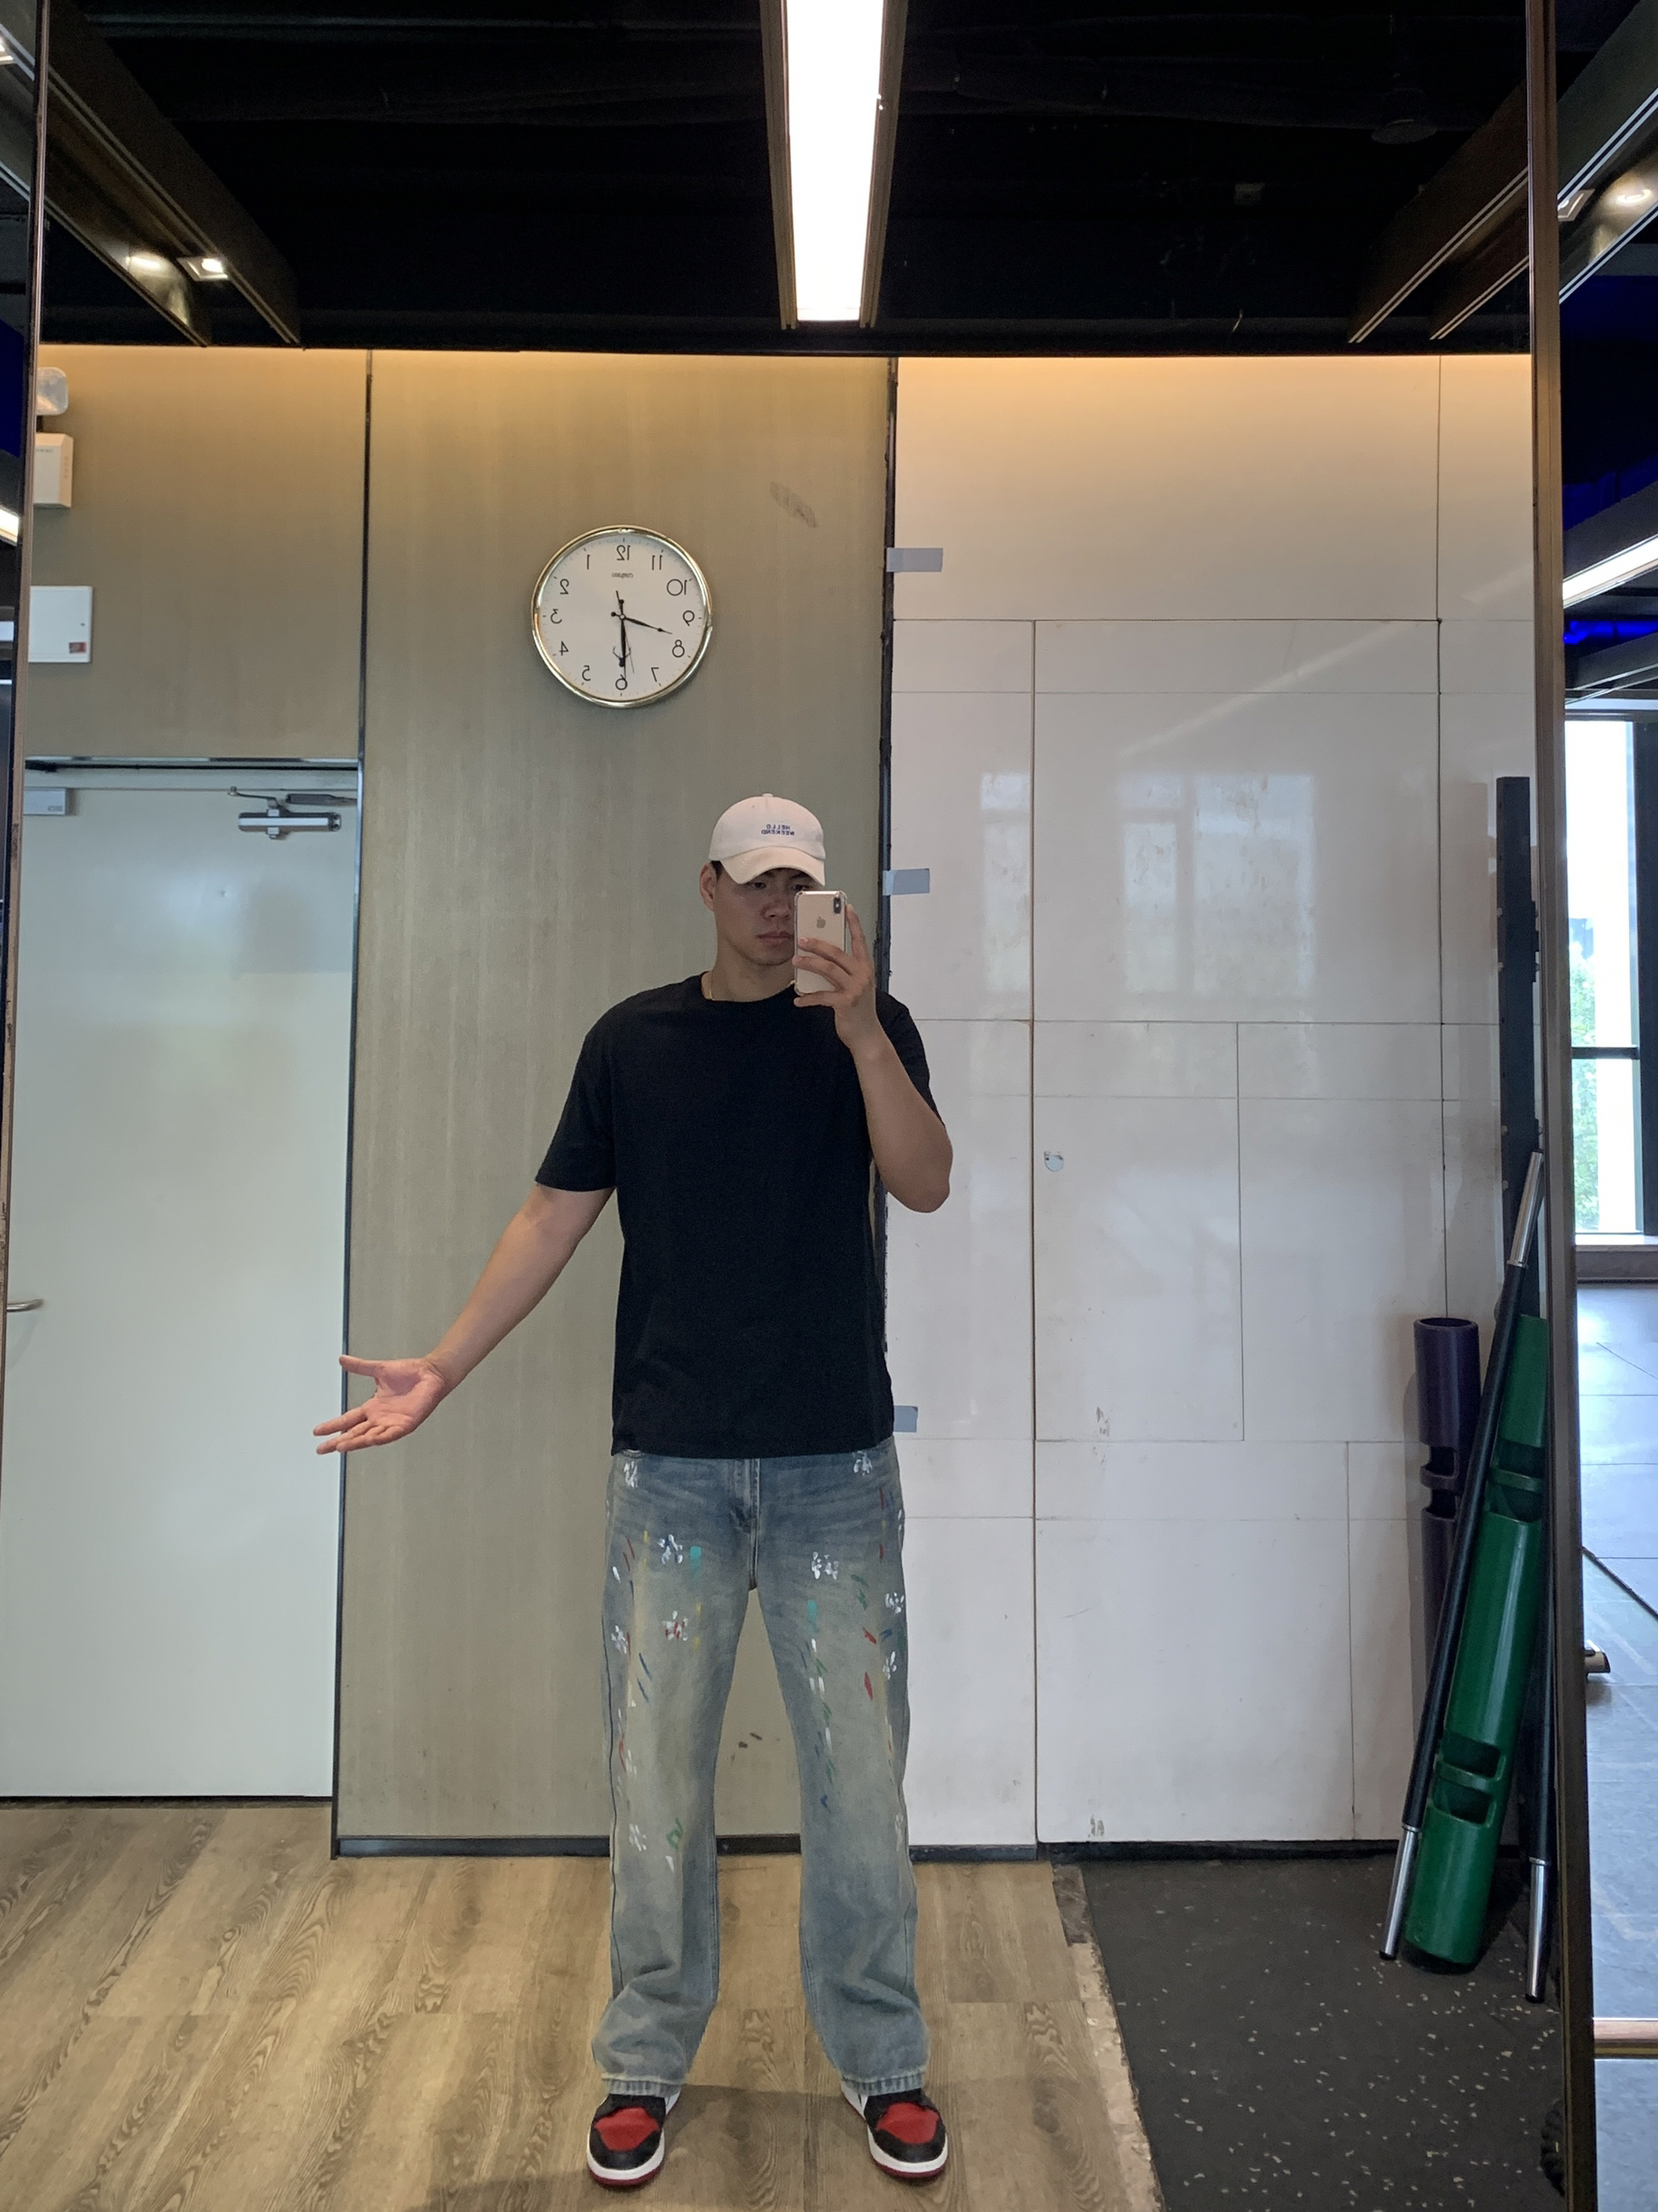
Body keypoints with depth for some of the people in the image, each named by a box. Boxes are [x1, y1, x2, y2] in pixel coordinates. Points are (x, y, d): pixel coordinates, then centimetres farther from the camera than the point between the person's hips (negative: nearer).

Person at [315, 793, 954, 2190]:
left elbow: (925, 1182, -11)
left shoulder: (867, 1027, 4)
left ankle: (885, 2065, 25)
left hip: (835, 1461, -1)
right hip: (671, 1464, 1)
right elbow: (556, 1216, 8)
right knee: (657, 1770, 7)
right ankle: (647, 2064, 27)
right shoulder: (632, 1039, 7)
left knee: (859, 1768, 6)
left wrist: (861, 1037, -24)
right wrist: (443, 1368, 4)